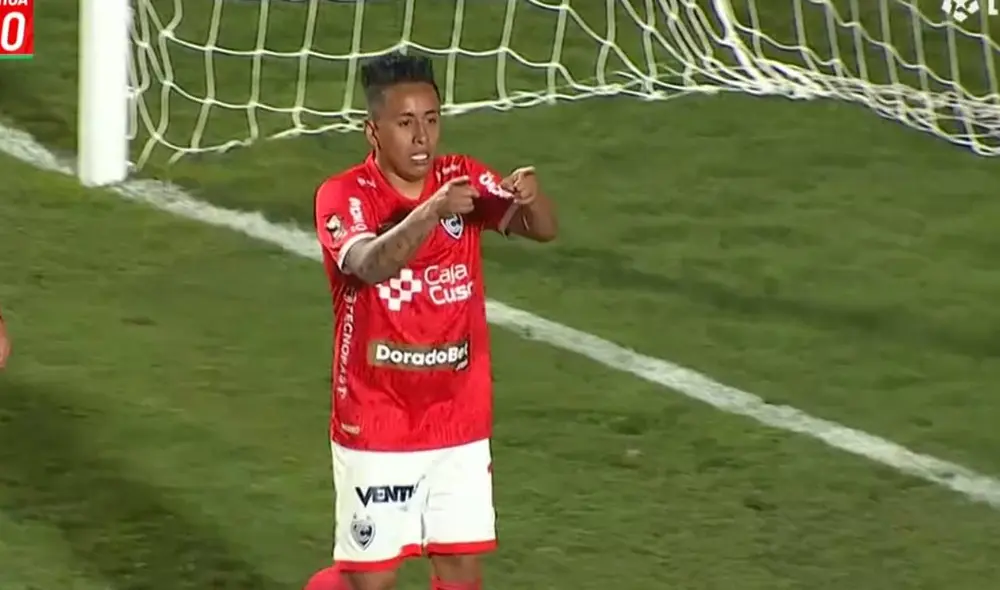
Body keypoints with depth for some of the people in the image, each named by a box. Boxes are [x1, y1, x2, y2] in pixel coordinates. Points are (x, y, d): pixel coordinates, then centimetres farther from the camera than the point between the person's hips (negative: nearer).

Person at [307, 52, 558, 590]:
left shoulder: (462, 181, -1)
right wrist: (431, 211, -50)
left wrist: (530, 197, -39)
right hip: (375, 429, -4)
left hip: (460, 423, 4)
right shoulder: (343, 197, -13)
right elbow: (371, 264, -34)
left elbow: (543, 229, -16)